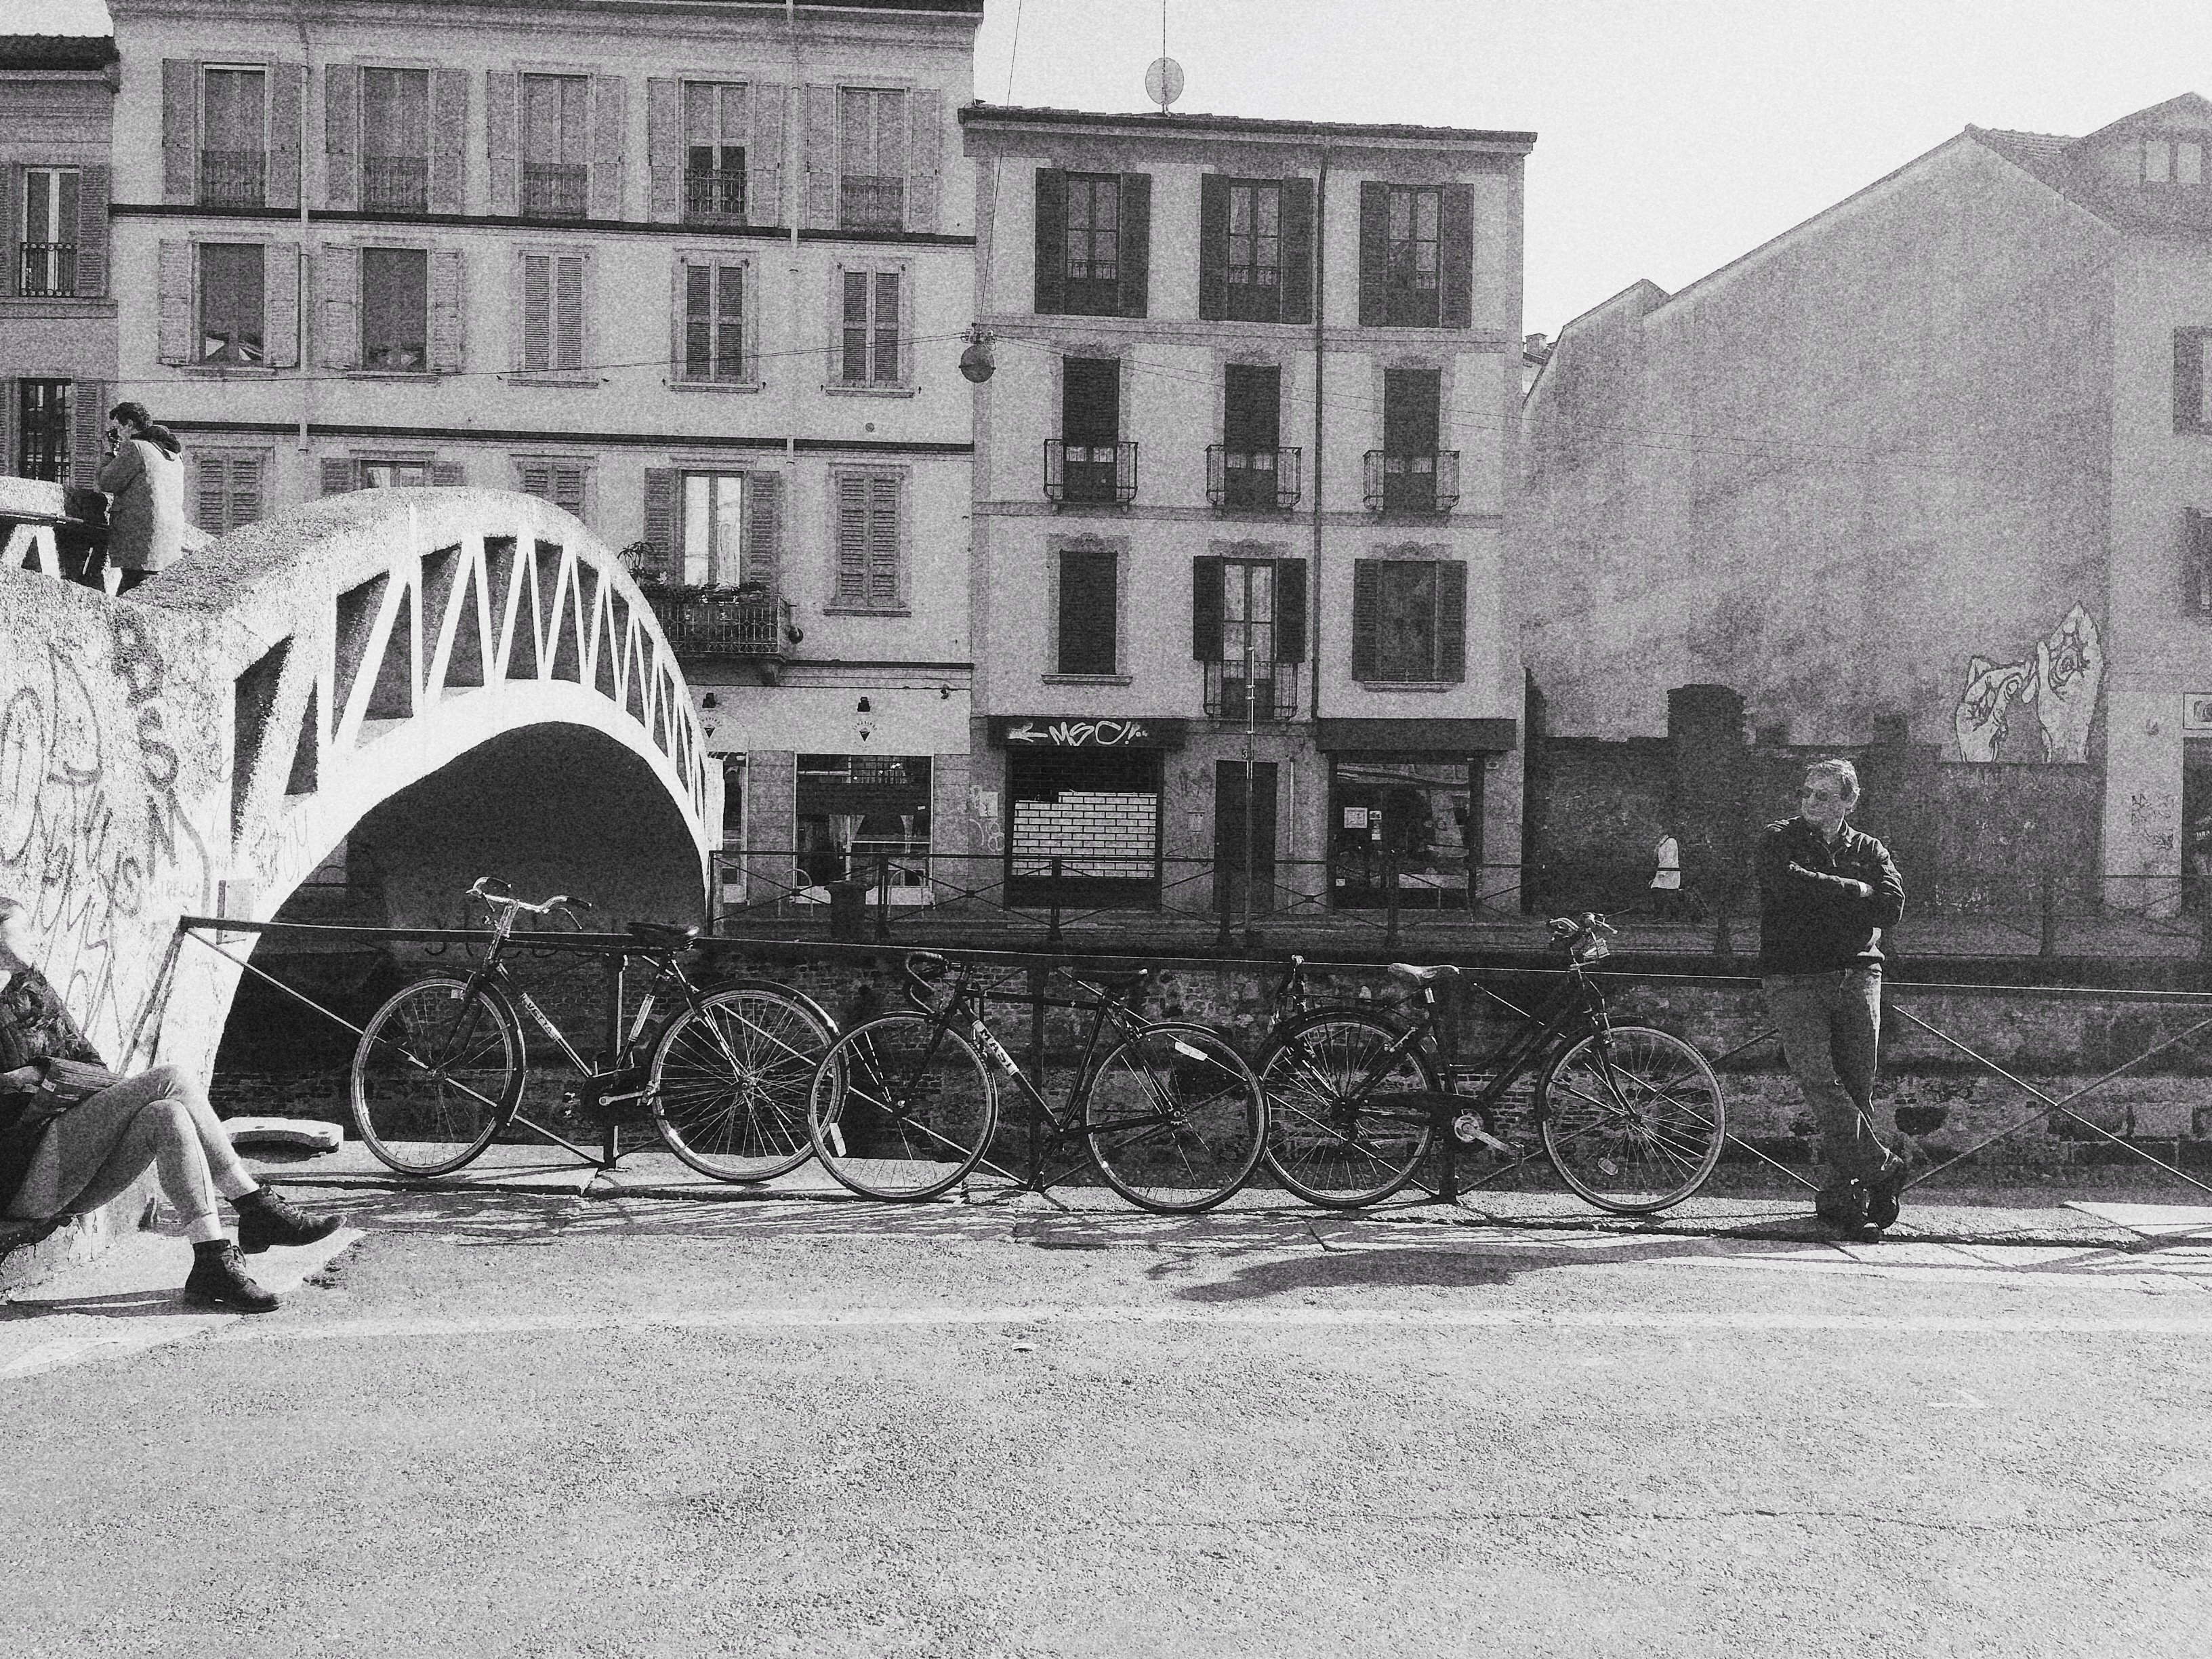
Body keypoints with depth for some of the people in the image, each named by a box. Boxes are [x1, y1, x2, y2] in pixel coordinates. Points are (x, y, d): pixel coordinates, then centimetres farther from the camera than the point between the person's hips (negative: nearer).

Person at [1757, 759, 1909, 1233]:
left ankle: (1841, 1192, 6)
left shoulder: (1869, 850, 16)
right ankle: (1883, 1166, -5)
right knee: (1818, 1079, -15)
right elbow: (1787, 883, -13)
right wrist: (1854, 891, -4)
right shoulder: (1779, 839, 8)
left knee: (1857, 1087, 0)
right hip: (1793, 977, -2)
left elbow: (1892, 907, -2)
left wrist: (1821, 895, -6)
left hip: (1858, 975, 3)